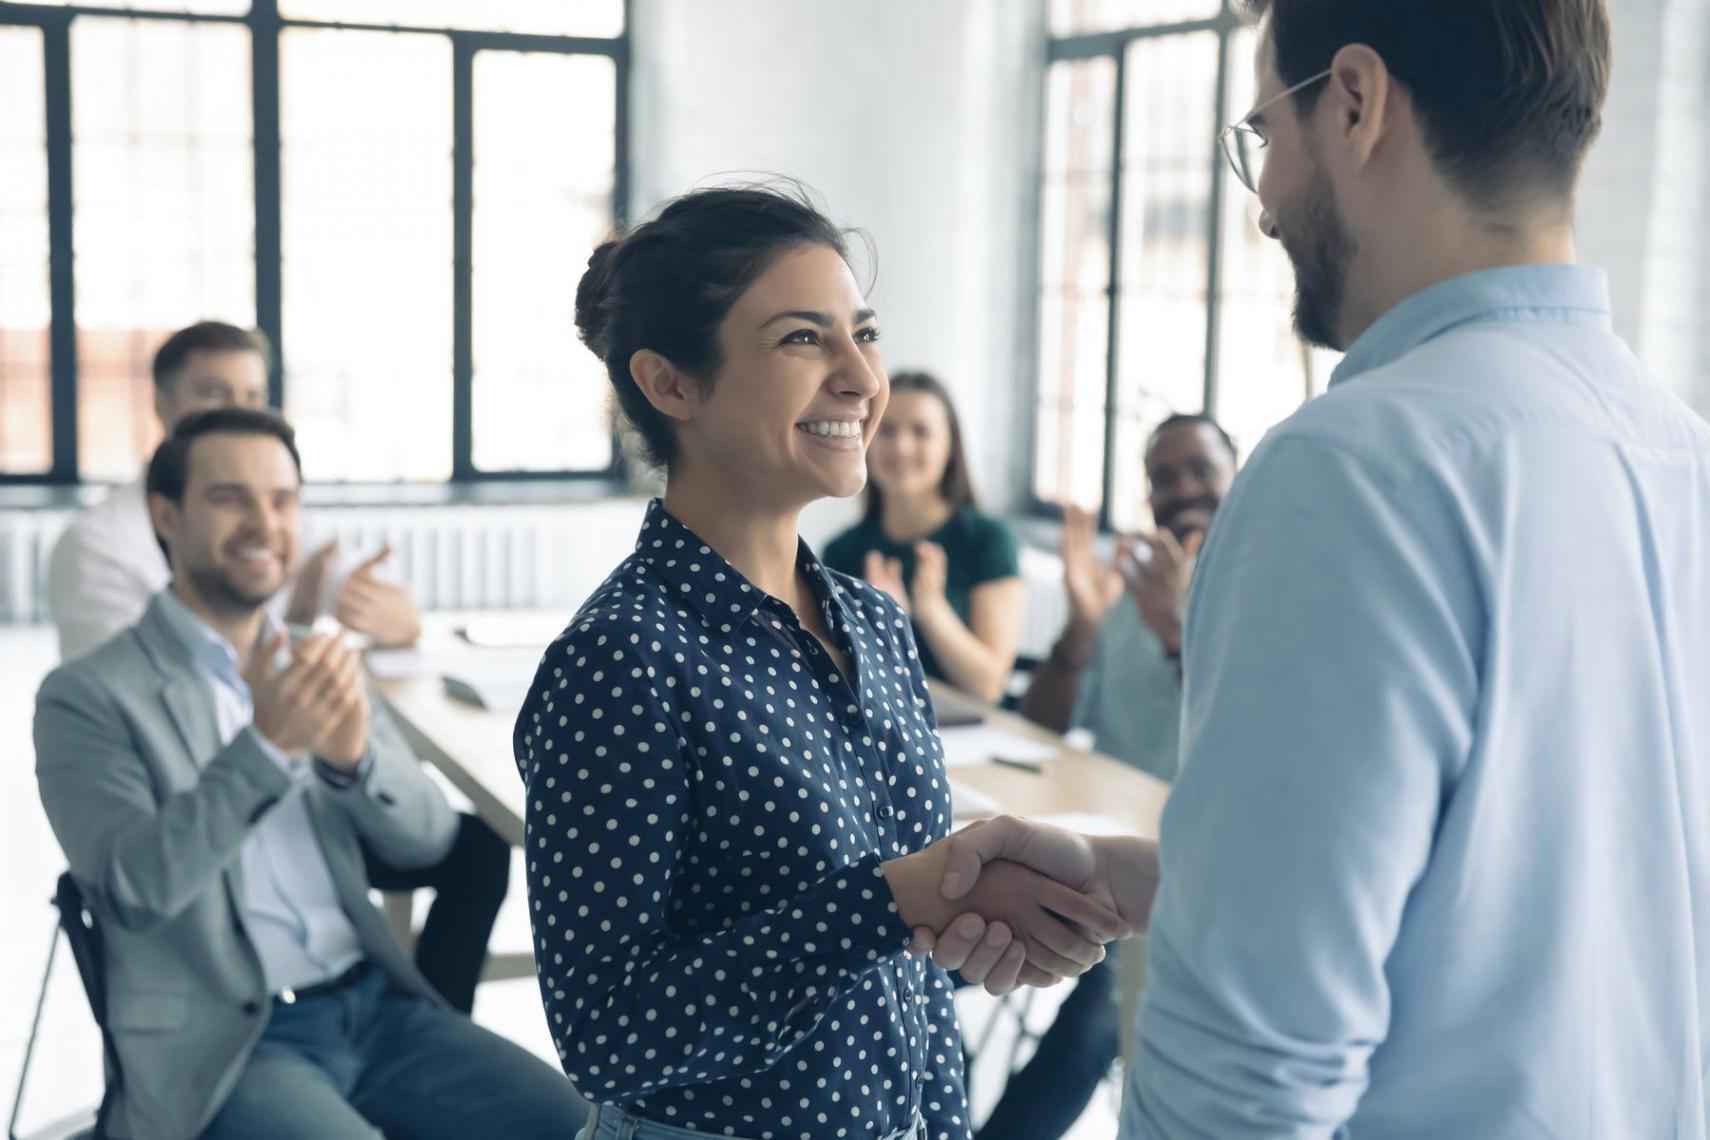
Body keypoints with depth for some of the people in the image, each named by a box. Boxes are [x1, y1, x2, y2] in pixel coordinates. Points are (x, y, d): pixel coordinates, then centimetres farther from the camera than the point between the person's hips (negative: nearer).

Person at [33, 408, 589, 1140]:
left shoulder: (314, 664, 12)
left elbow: (427, 840, 5)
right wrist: (263, 745, -27)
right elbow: (130, 890, -16)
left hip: (376, 1007, 5)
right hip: (219, 1044, -4)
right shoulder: (86, 696, -3)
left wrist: (355, 753, -16)